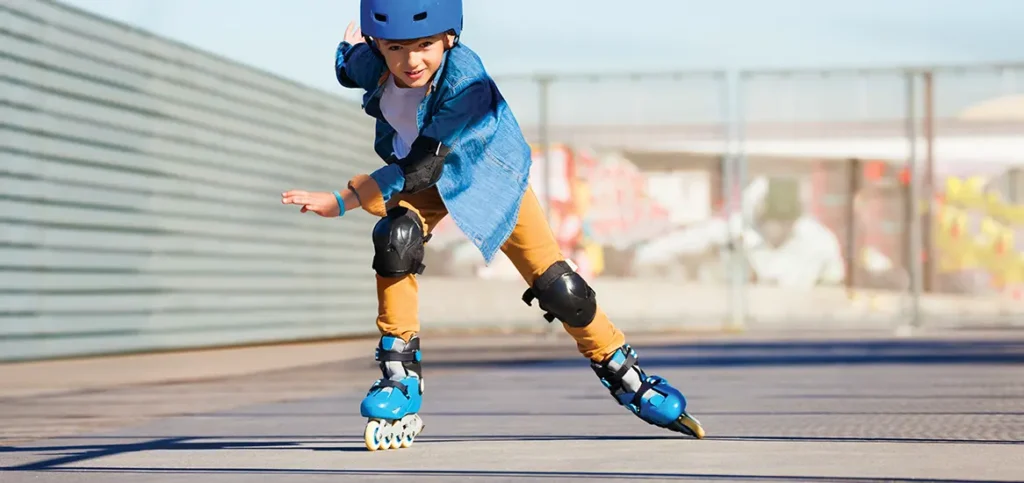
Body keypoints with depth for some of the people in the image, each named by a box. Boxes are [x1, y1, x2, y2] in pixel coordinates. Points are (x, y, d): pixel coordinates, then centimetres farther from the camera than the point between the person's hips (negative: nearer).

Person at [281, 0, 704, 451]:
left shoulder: (467, 82, -39)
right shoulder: (370, 63, -25)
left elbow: (421, 166, -38)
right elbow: (348, 67, 3)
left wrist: (339, 202, -38)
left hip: (490, 174, -3)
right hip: (419, 177, 3)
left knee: (557, 288, -6)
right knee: (395, 239, -28)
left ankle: (623, 374, 16)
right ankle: (401, 379, -16)